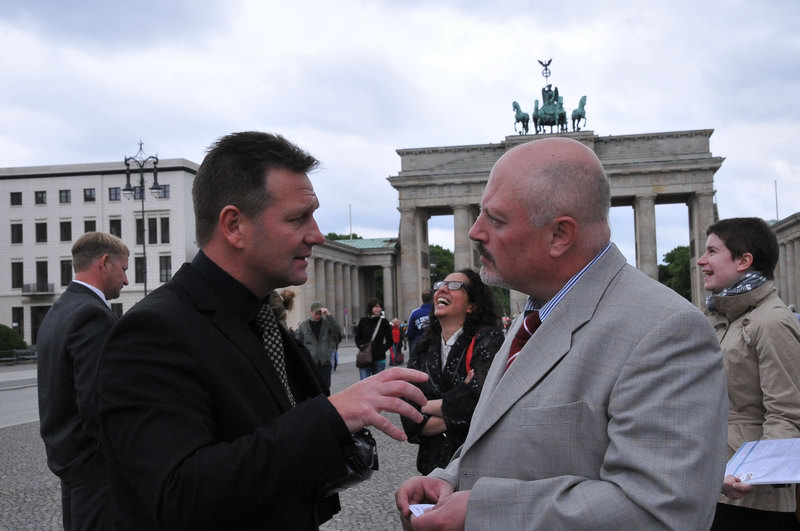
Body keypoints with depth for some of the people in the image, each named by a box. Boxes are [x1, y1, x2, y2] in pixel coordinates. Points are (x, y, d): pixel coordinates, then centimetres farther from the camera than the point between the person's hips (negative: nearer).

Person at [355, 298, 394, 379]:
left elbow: (389, 341, 3)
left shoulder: (384, 322, 0)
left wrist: (381, 350, -10)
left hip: (379, 360, 0)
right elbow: (357, 338, 10)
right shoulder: (363, 321, 2)